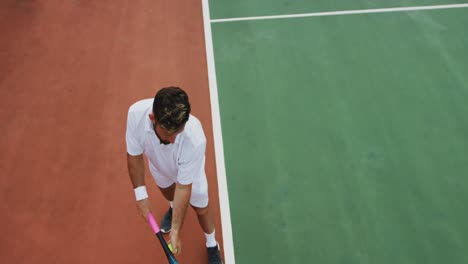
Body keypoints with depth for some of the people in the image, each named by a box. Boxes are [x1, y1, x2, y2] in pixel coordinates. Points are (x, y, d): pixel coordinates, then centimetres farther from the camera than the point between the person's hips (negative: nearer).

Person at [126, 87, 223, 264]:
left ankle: (212, 245, 48)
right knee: (166, 190, 33)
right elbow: (134, 155, -22)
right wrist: (140, 194, -23)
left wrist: (176, 231, -29)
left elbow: (183, 187, -34)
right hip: (159, 165, 3)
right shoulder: (136, 113, -42)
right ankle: (173, 207, 71)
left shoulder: (195, 140, -48)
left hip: (189, 171, -3)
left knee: (201, 208, 15)